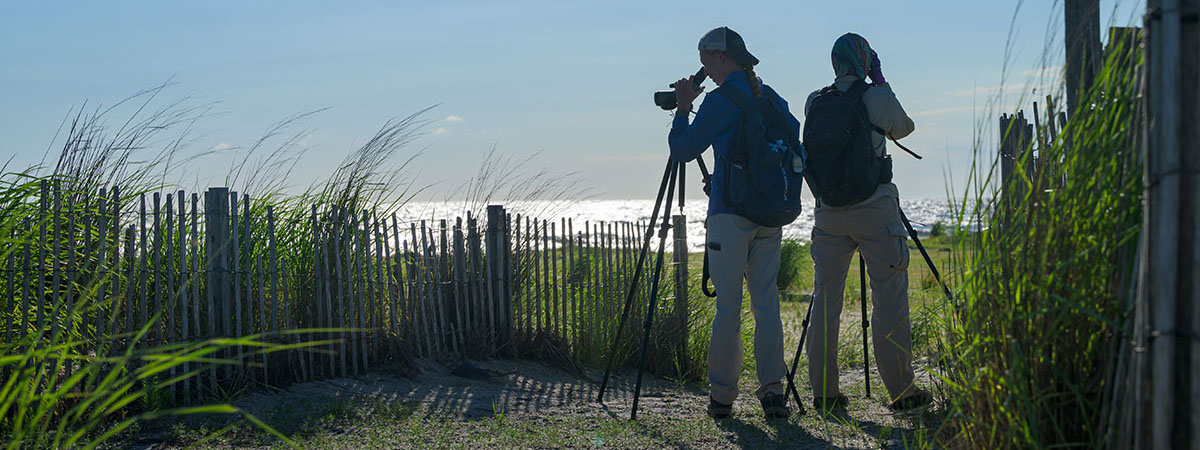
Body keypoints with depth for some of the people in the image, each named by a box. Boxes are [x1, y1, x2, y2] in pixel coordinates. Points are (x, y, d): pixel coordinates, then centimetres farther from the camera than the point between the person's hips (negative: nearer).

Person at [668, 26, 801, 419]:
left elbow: (682, 150, -4)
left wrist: (682, 108, 8)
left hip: (730, 213, -6)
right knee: (766, 300, 7)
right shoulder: (772, 99, 12)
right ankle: (772, 391, 3)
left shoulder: (721, 101, -8)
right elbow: (792, 142, 20)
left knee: (728, 304, -1)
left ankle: (722, 395, 3)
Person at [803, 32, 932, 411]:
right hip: (875, 210, -3)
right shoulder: (878, 97, -6)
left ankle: (824, 391, 10)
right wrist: (879, 80, 18)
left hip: (828, 212, 4)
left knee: (825, 299, 8)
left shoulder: (815, 103, 4)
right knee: (889, 300, 3)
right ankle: (901, 390, 6)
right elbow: (903, 128, 13)